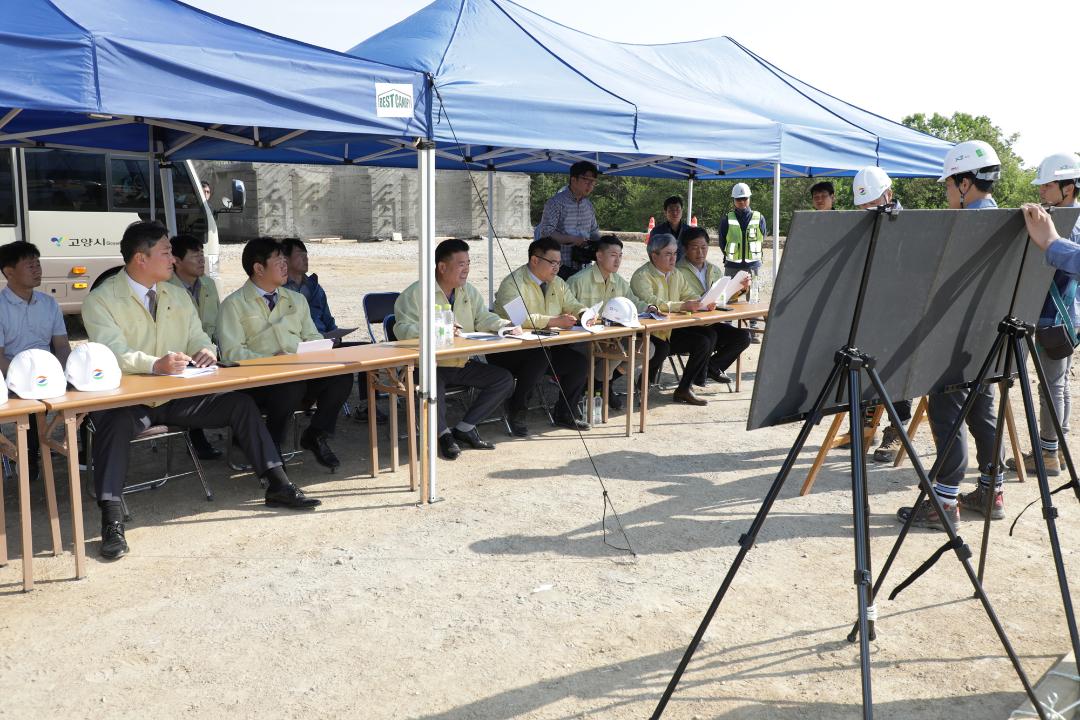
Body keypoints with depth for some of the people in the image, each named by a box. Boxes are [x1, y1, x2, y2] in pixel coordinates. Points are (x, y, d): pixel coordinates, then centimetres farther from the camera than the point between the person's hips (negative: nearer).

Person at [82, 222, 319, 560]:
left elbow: (198, 338, 11)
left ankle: (278, 485, -4)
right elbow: (114, 354, -21)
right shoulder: (101, 300, -7)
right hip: (128, 398, -5)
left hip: (177, 395, 5)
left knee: (240, 403, -9)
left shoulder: (177, 295, 13)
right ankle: (111, 519, -34)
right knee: (115, 423, -37)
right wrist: (156, 364, -41)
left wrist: (206, 351, -16)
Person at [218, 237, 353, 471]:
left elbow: (312, 336, 22)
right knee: (292, 386, -38)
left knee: (342, 376, -24)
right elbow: (232, 353, -5)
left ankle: (316, 436, -3)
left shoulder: (296, 300, 25)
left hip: (303, 372, 5)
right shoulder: (234, 305, 6)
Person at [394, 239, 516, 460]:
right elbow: (403, 328, -18)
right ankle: (443, 434, -14)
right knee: (433, 382, -39)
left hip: (462, 363, 7)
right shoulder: (416, 293, -9)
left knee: (504, 379, -5)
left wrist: (506, 326, -14)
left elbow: (484, 318, 7)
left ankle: (464, 428, 1)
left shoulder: (469, 291, 13)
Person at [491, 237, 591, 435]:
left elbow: (573, 305, 18)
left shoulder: (557, 283, 14)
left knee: (580, 362, -12)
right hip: (509, 350, -7)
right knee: (539, 358, -36)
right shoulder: (513, 283, -13)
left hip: (546, 346, 7)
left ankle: (564, 414, 8)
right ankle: (515, 413, -16)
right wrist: (555, 321, -28)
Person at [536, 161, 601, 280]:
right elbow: (546, 232, -15)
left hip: (583, 268, 6)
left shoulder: (588, 205, 15)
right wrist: (573, 240, -21)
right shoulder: (556, 203, -7)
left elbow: (594, 231, 23)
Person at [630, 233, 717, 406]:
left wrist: (704, 303, -7)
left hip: (672, 329, 8)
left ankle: (685, 388, -5)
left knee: (709, 335, -9)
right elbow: (649, 302, -26)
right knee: (662, 348, -38)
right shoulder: (642, 276, -10)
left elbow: (690, 296, 17)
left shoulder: (675, 275, 18)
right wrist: (683, 306, -33)